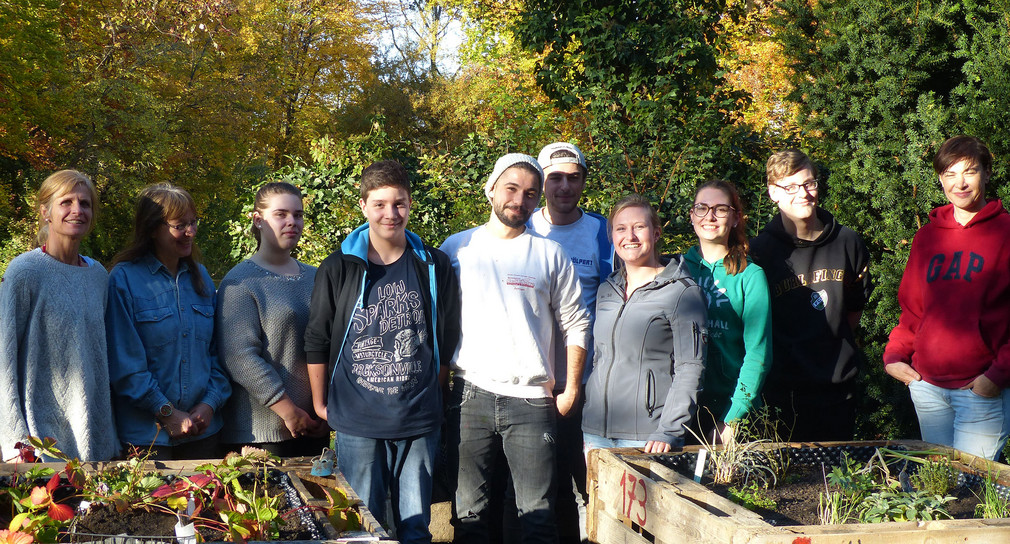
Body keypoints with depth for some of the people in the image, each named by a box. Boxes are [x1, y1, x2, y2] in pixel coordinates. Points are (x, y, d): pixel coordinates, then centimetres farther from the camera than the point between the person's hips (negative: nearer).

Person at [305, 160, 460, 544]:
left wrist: (432, 396, 9)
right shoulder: (338, 268, -2)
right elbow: (316, 342, 5)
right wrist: (320, 403, 6)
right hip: (356, 421, -1)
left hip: (419, 422, 1)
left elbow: (448, 340, 9)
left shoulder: (434, 266, 3)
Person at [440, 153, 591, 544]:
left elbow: (576, 324, 9)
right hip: (470, 395, 1)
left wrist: (571, 391, 3)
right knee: (468, 511, 5)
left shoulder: (550, 255, 7)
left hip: (532, 400, 0)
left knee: (537, 513, -2)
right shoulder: (457, 248, 8)